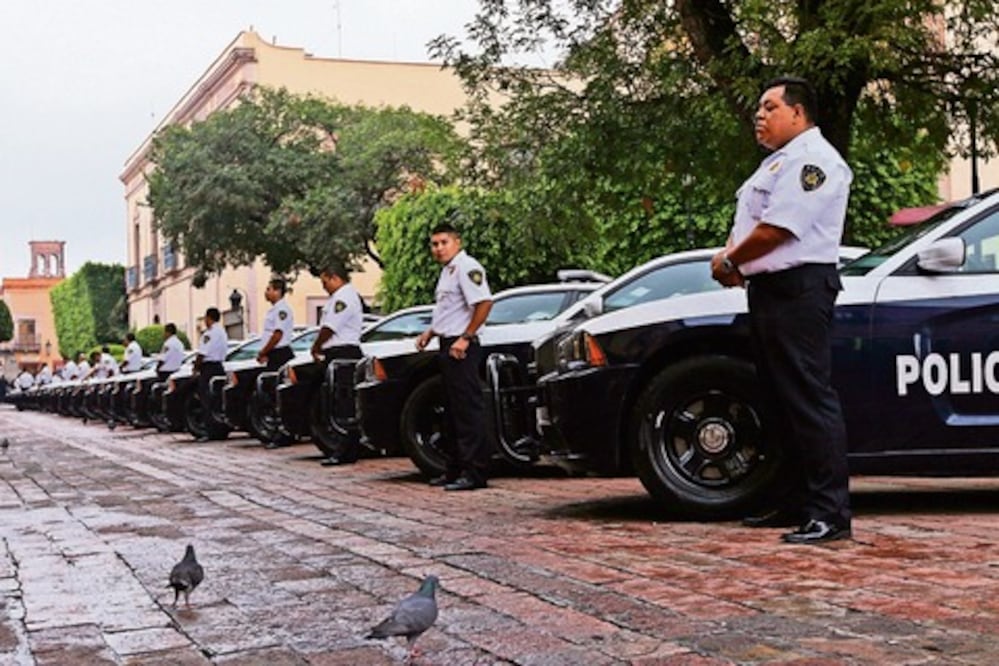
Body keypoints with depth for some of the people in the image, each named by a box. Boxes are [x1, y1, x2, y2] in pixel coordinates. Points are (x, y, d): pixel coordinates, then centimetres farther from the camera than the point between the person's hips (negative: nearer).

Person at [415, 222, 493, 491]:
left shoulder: (467, 267, -12)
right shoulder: (447, 271, 19)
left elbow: (484, 302, -23)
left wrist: (466, 338, -23)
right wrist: (430, 332, 19)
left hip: (461, 348, -11)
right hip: (447, 347, 11)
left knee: (469, 409, -10)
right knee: (452, 411, 14)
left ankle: (475, 473, -9)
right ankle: (454, 469, 22)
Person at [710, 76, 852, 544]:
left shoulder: (812, 159, -11)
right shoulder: (777, 162, 23)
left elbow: (776, 229, -19)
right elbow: (746, 221, 23)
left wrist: (730, 261, -6)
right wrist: (728, 257, 2)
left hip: (799, 289, -11)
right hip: (769, 290, 11)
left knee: (809, 399, -12)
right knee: (779, 400, 13)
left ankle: (830, 513, -10)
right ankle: (796, 503, 22)